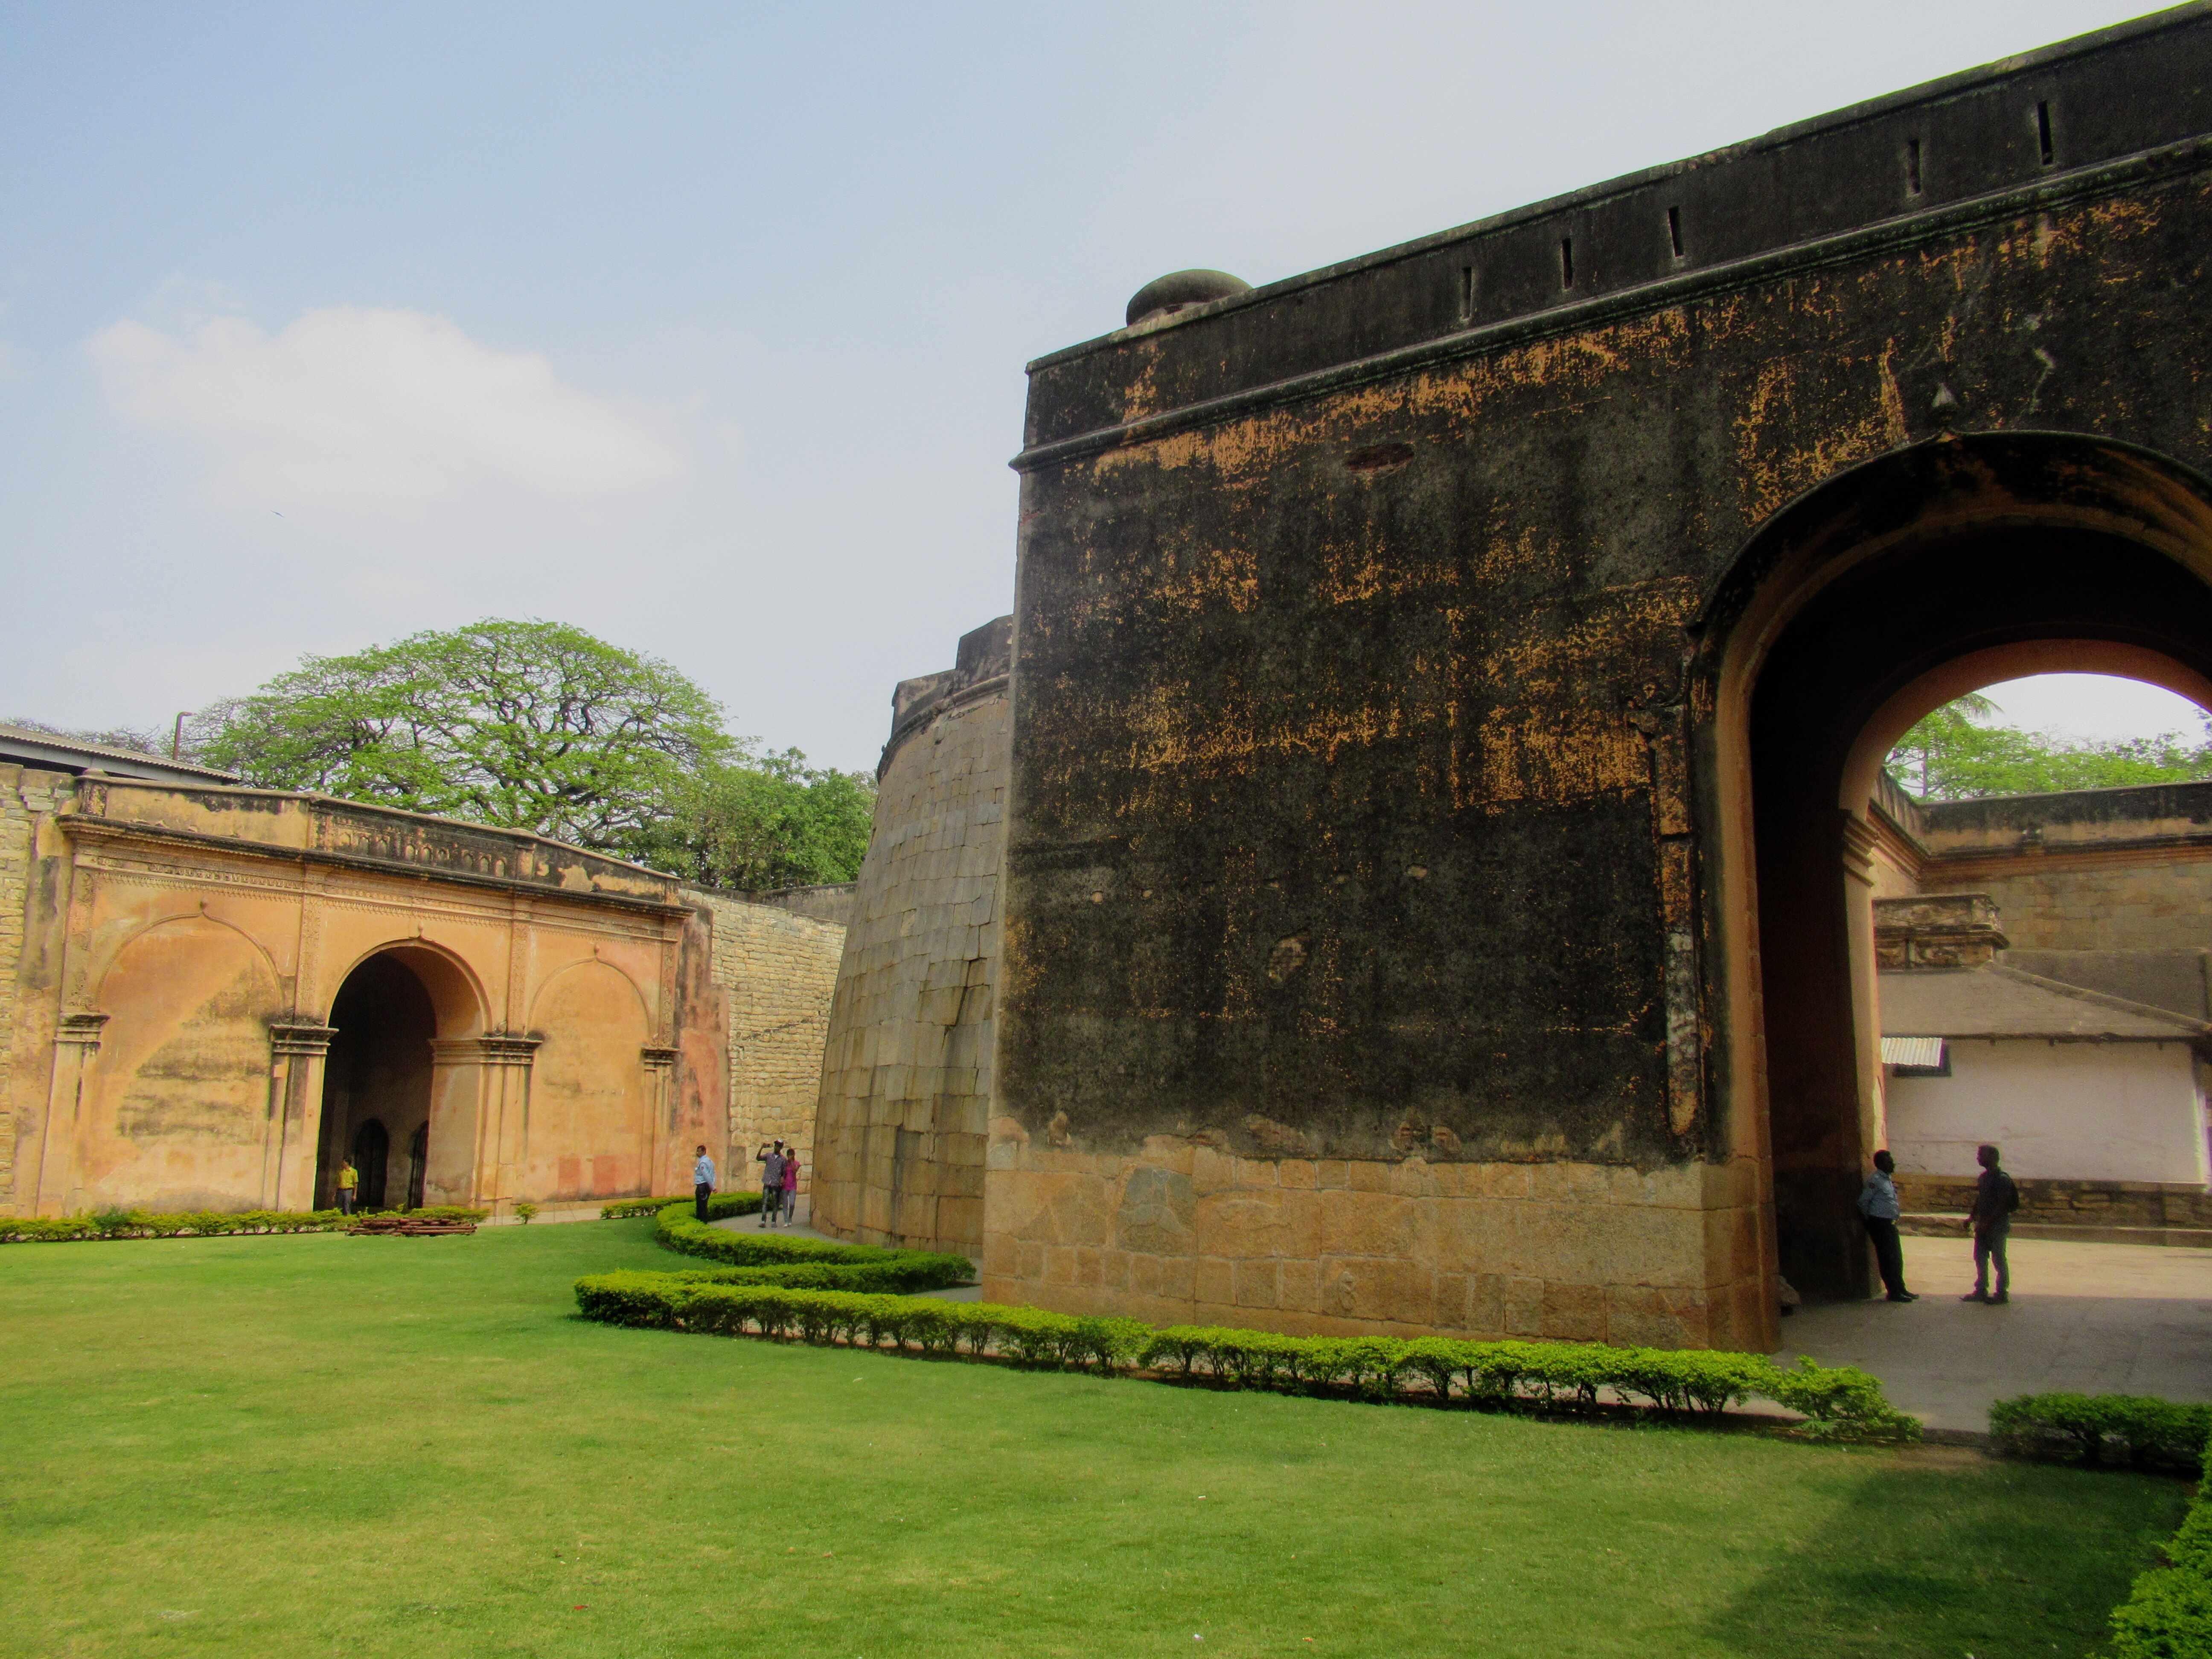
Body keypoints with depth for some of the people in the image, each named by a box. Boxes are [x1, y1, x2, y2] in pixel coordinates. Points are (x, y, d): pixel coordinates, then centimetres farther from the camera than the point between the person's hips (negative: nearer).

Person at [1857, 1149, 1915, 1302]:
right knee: (1888, 1259, -5)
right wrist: (1871, 1222, -6)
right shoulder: (1875, 1180, -14)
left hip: (1890, 1224, 9)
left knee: (1897, 1257, 13)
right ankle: (1894, 1292, -2)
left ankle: (1901, 1289, 22)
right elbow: (1863, 1202, -16)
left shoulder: (1889, 1180, 15)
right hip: (1880, 1224, -9)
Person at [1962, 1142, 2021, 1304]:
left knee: (1998, 1258, 0)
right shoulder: (1984, 1177, 11)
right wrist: (1972, 1217, 10)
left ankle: (2002, 1293, 9)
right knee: (1980, 1257, 11)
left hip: (1998, 1225, -8)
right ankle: (1981, 1291, 18)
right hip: (1984, 1225, 8)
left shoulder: (2002, 1179, -15)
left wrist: (1986, 1222, -21)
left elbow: (2002, 1204, -19)